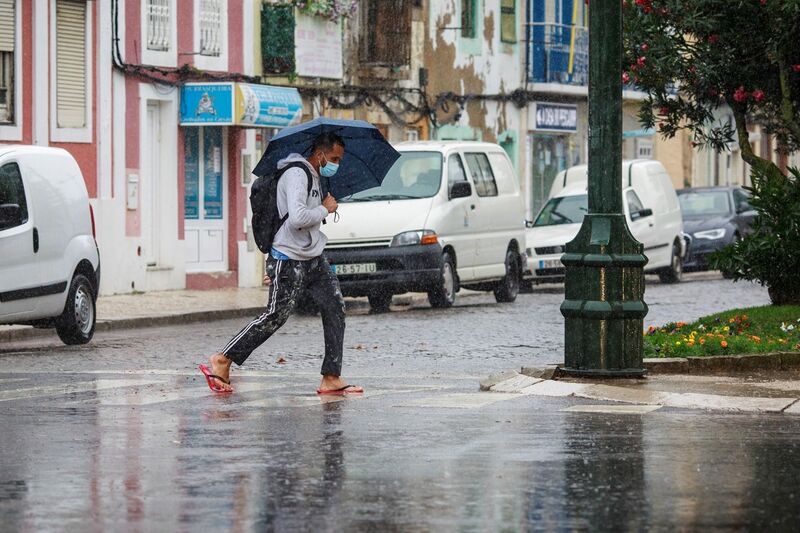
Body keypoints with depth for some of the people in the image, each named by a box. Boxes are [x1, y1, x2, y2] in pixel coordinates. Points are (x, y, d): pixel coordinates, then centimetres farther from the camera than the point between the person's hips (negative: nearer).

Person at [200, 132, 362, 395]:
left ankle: (331, 378, 1)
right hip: (289, 262, -10)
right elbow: (297, 218, -28)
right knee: (274, 317, -7)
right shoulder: (296, 175, -16)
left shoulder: (315, 177, 17)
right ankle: (221, 361, 3)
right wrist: (325, 209, -15)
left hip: (314, 259, 10)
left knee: (335, 310, 0)